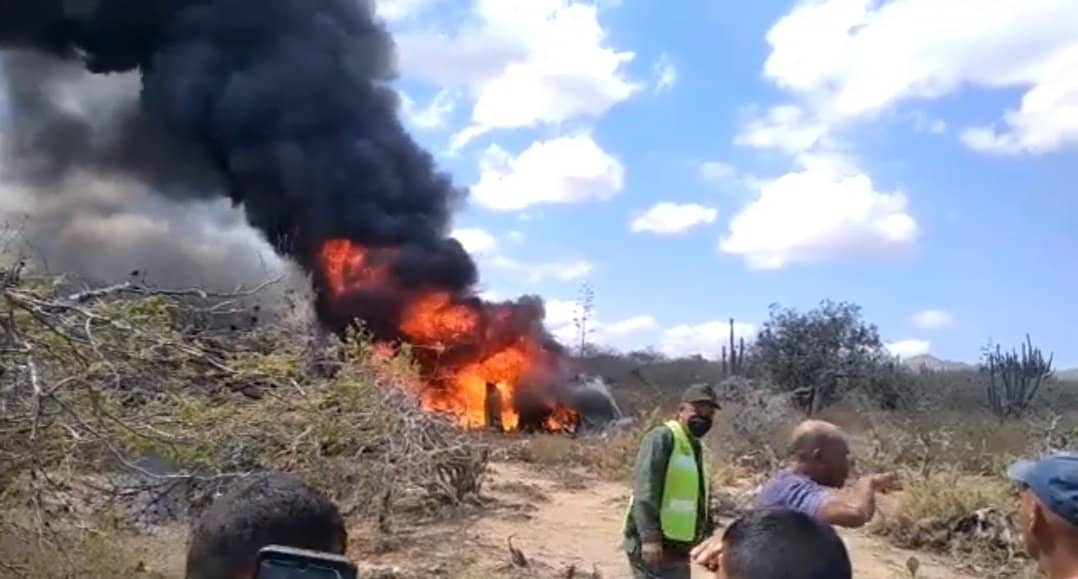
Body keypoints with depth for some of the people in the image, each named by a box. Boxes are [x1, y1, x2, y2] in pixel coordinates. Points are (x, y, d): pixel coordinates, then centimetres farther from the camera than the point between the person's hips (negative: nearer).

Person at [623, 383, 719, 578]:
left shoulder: (700, 448, 19)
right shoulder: (663, 437, -10)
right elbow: (644, 488, -20)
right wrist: (650, 537, -28)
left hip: (677, 547, 10)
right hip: (653, 544, -10)